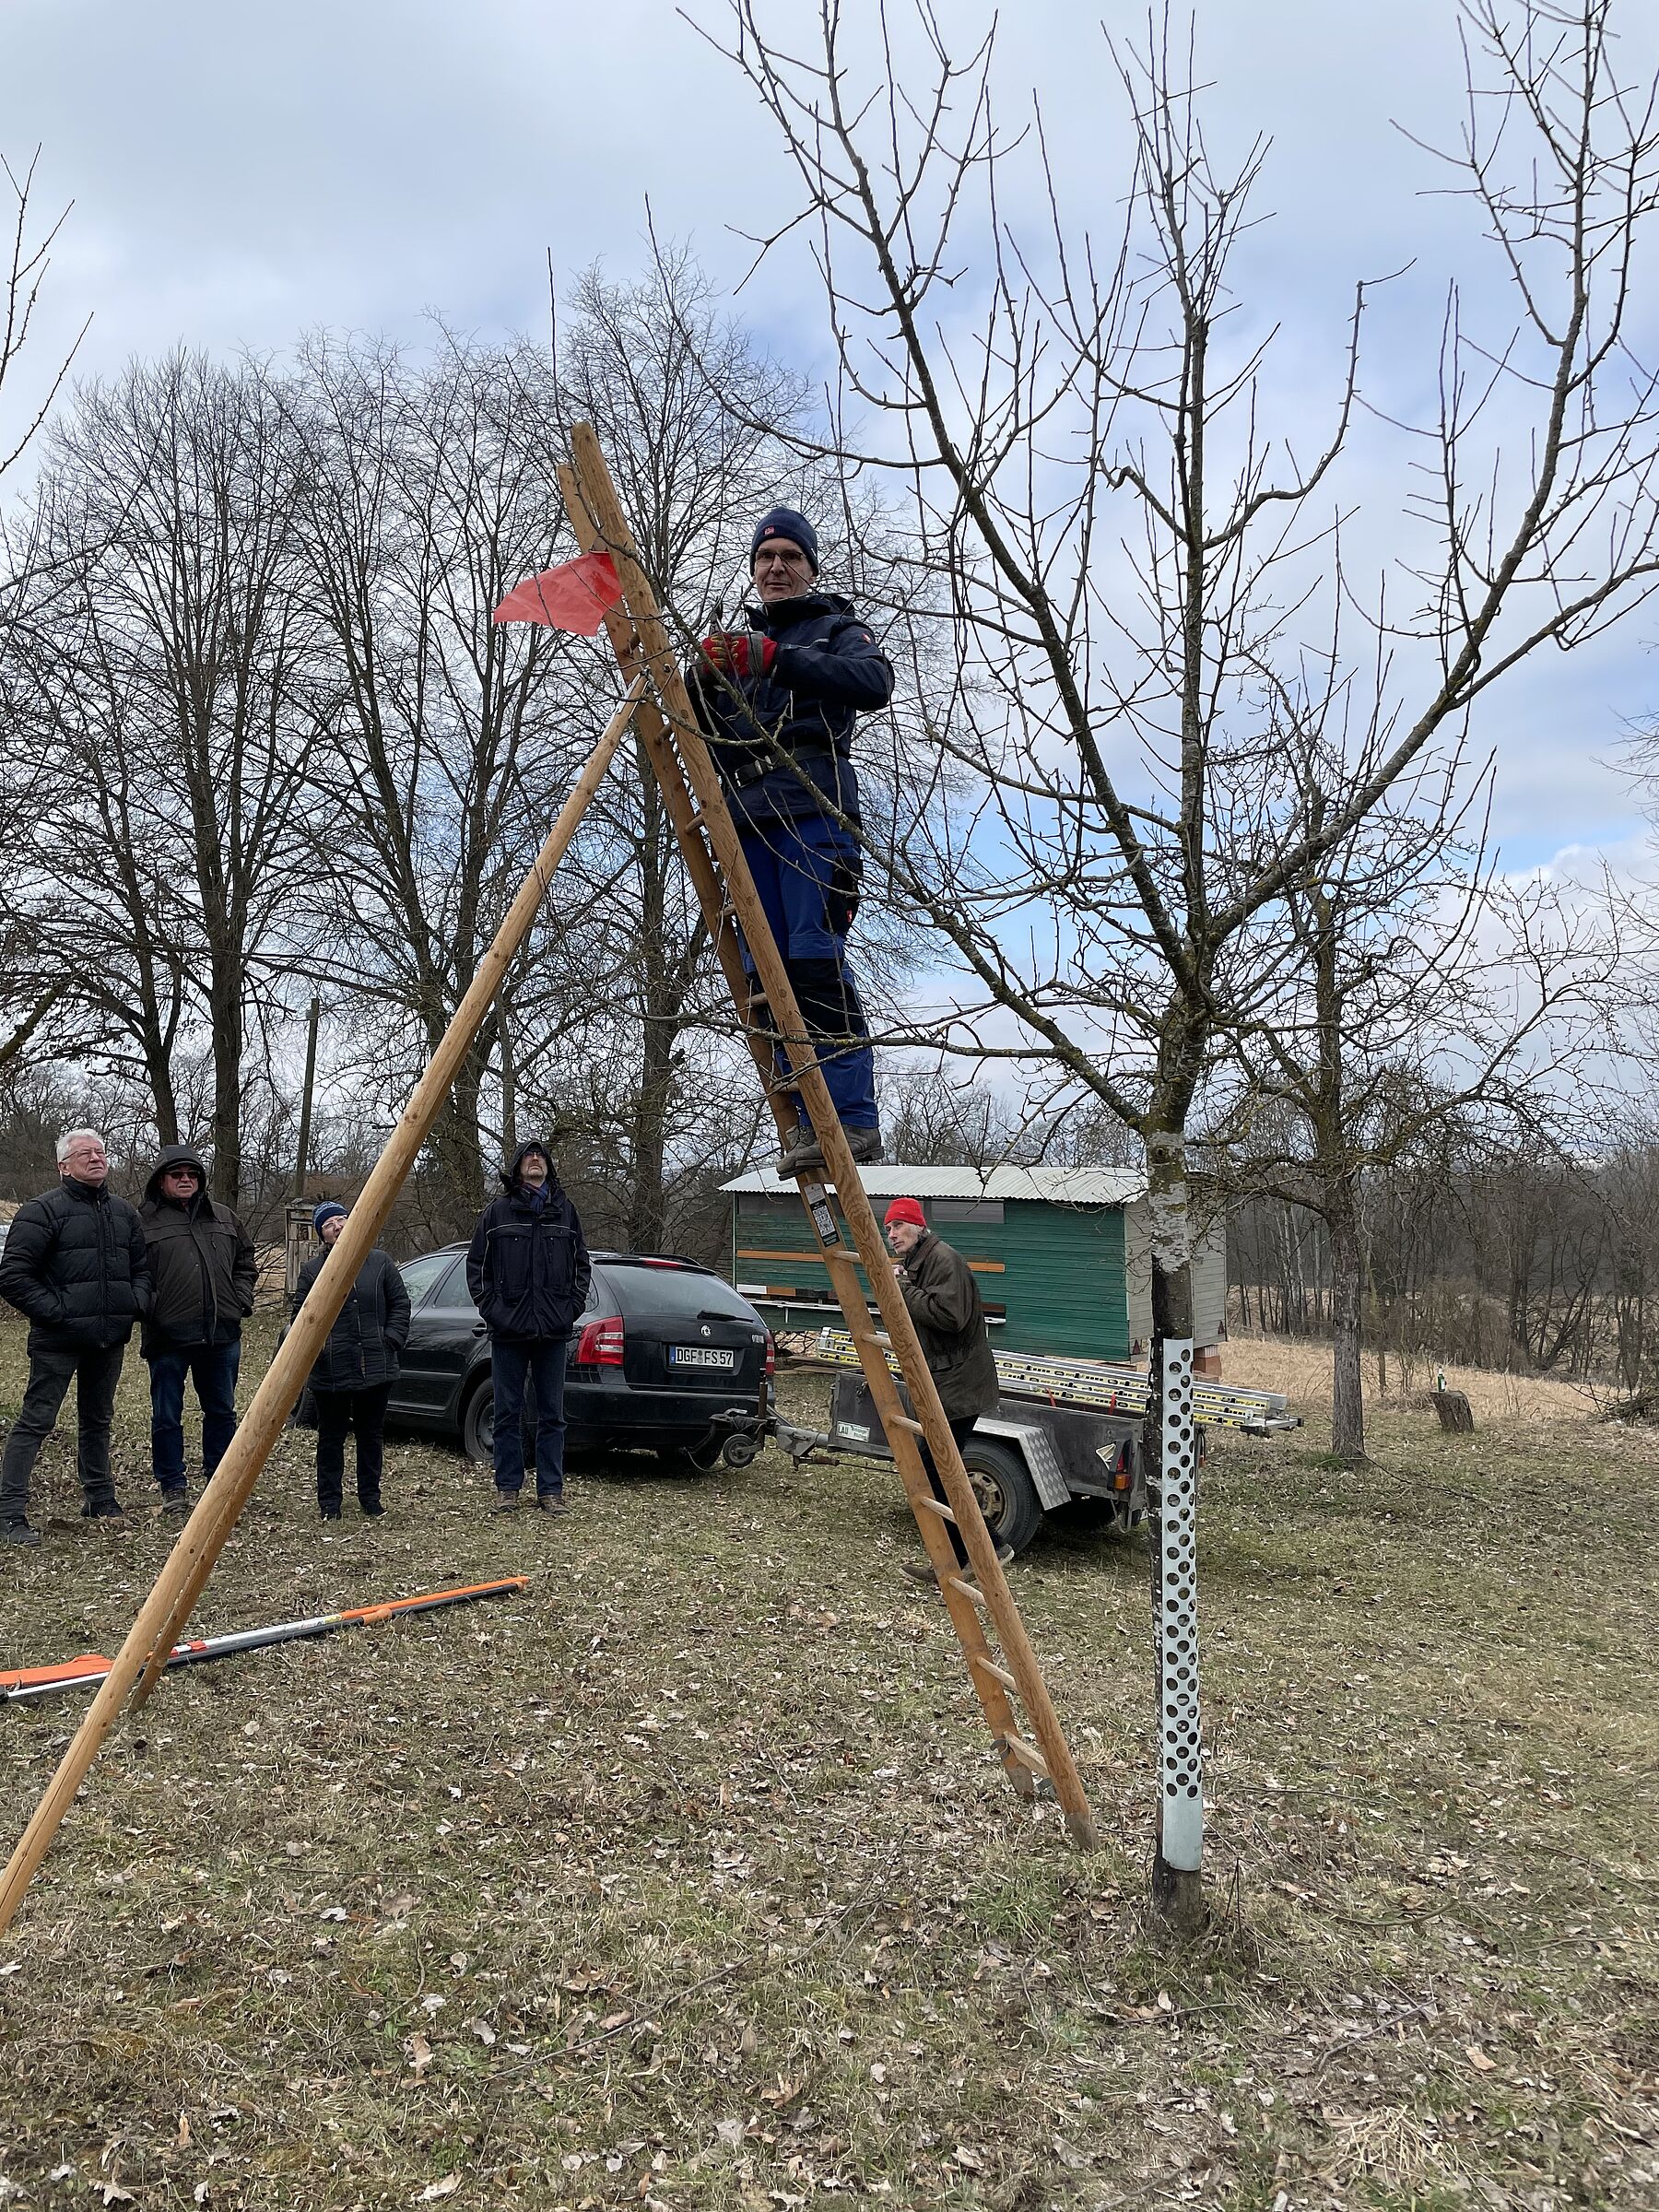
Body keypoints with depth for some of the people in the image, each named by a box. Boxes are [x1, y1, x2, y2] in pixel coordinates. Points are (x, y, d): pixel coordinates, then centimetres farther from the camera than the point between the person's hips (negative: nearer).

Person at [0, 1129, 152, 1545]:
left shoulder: (124, 1212, 11)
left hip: (110, 1339, 6)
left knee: (98, 1420, 17)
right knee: (36, 1421, -4)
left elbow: (141, 1265, 22)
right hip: (58, 1342, -6)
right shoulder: (43, 1210, -9)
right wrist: (54, 1312, -16)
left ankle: (100, 1499, 28)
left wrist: (137, 1303, 4)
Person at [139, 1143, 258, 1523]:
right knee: (167, 1416, 3)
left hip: (222, 1333, 4)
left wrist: (241, 1300, 8)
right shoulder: (144, 1221, -1)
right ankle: (172, 1489, 15)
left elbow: (246, 1262, 20)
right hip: (168, 1336, -4)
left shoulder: (224, 1218, 13)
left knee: (222, 1411, 12)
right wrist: (149, 1308, -10)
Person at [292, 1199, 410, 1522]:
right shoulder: (312, 1270, 1)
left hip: (376, 1369, 2)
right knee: (331, 1437, 7)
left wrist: (392, 1339, -2)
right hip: (331, 1372, -2)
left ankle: (370, 1496, 25)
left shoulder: (380, 1262, 5)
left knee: (372, 1435, 12)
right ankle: (329, 1501, 18)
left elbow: (400, 1303, 8)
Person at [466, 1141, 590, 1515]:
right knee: (508, 1413, 6)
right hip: (509, 1330, -1)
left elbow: (581, 1264, 13)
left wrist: (572, 1307, 1)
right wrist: (491, 1309, -5)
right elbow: (476, 1266, 5)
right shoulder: (497, 1211, 3)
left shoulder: (564, 1211, 9)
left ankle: (551, 1490, 13)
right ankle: (507, 1488, 15)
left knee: (552, 1414, 6)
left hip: (553, 1330, 2)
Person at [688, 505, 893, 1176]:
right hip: (749, 818, 6)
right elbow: (695, 728, 22)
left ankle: (852, 1117, -18)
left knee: (815, 959, -18)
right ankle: (809, 1120, 1)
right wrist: (703, 675, 1)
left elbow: (875, 682, -10)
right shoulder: (739, 642, 30)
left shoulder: (835, 628, 13)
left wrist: (776, 659, -17)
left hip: (813, 811, -6)